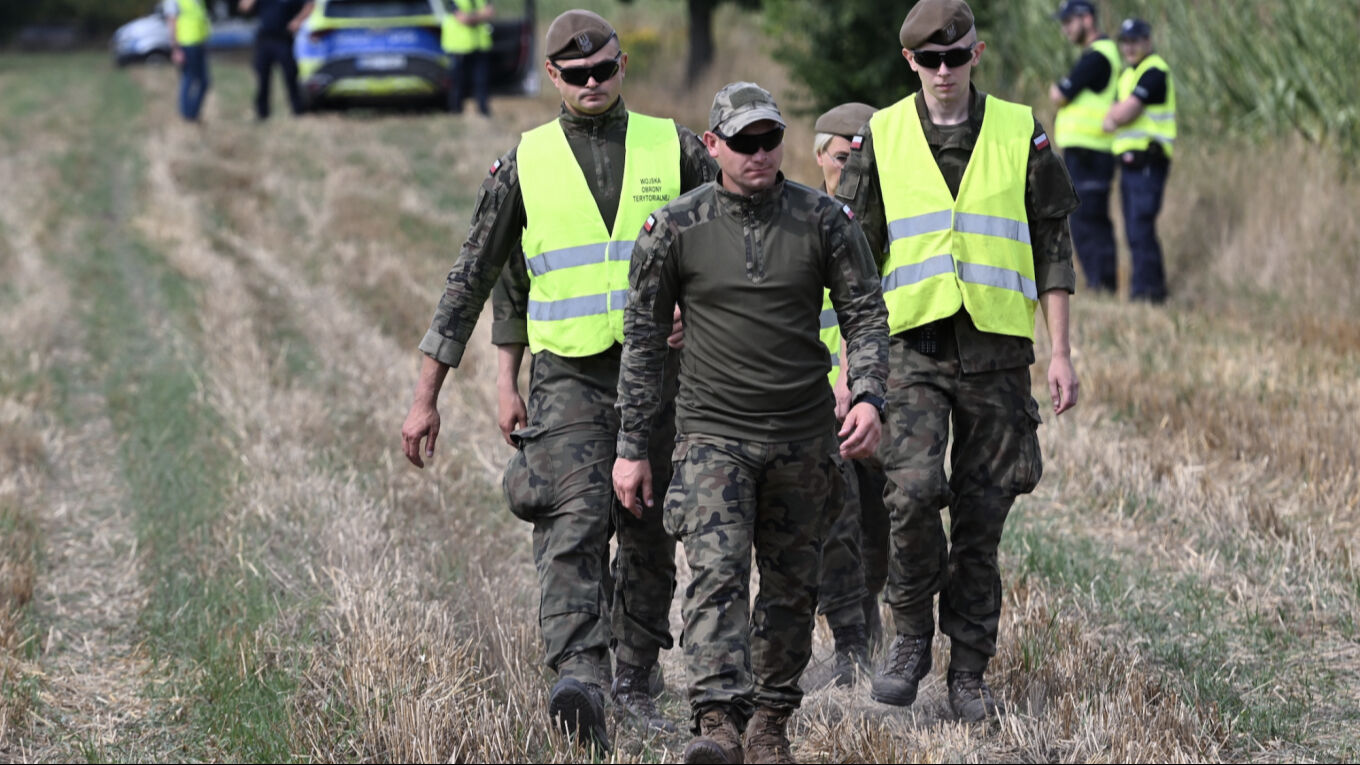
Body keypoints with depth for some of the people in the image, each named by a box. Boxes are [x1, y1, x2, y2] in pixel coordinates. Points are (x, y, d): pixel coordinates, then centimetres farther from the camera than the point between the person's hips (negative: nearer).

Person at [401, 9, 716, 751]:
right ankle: (578, 685, -33)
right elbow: (470, 279, 5)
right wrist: (425, 398, 2)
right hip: (568, 378, -2)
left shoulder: (674, 148, 4)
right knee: (574, 525, -20)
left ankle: (634, 682, 25)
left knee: (652, 541, 9)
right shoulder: (525, 163, 2)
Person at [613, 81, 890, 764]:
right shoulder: (674, 228, -3)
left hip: (803, 441, 2)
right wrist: (631, 447, 1)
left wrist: (868, 396, -14)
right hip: (712, 436, -2)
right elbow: (642, 338, 3)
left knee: (792, 587, 9)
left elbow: (865, 314, 4)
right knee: (717, 575, -18)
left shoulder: (824, 219, -1)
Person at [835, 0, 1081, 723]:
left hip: (996, 350, 1)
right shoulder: (880, 138, 4)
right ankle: (911, 636, 1)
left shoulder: (1020, 134, 5)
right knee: (913, 492, -20)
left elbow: (1052, 249, 9)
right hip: (913, 344, -1)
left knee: (982, 518, 3)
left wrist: (1061, 352, 3)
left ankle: (969, 675, 12)